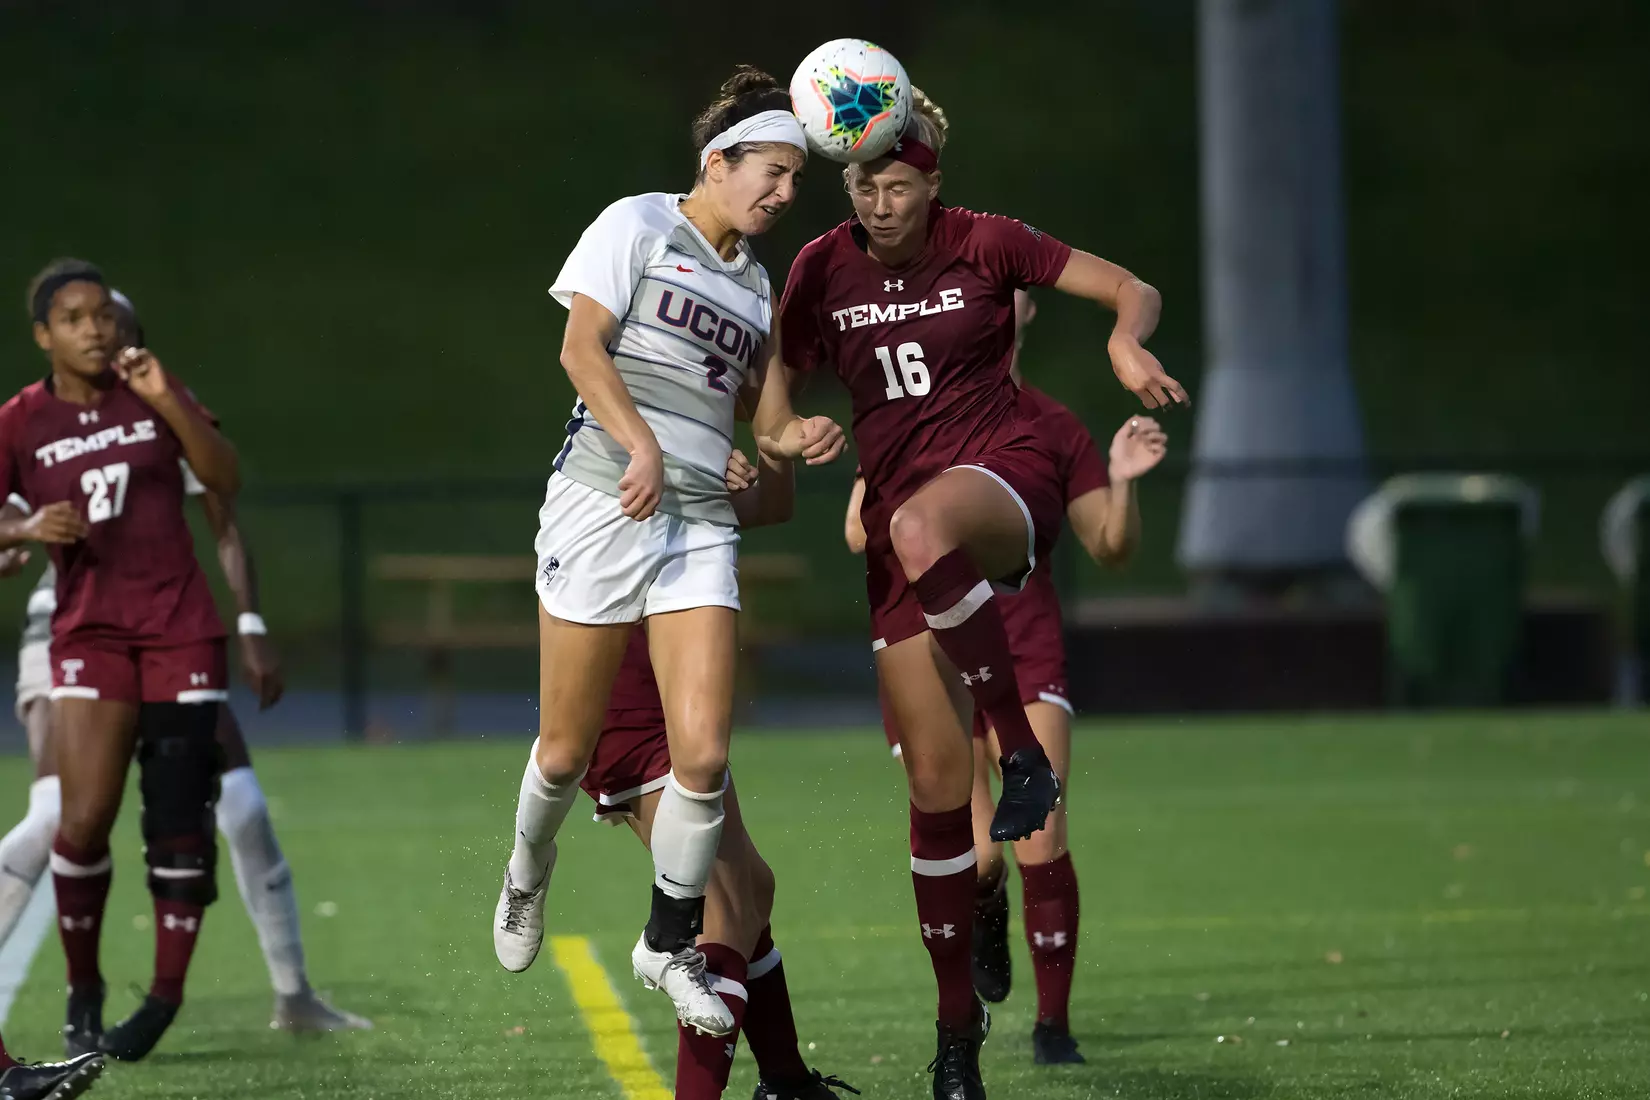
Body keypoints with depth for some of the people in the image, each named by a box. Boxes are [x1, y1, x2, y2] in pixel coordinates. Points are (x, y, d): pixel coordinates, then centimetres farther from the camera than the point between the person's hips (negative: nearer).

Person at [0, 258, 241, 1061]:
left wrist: (168, 402, -16)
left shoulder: (152, 396, 5)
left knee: (179, 825, -3)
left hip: (180, 630, 1)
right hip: (89, 634, -1)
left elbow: (225, 482, -5)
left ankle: (166, 996, 7)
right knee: (84, 820, -13)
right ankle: (83, 993, 4)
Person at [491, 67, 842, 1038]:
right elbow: (581, 346, -8)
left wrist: (795, 438, 3)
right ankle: (529, 876, 33)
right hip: (604, 501, -4)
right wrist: (639, 444, -20)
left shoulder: (755, 280, 20)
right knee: (568, 750, 2)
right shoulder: (638, 225, 2)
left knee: (704, 753, -9)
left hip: (701, 521, 5)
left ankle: (671, 945, 7)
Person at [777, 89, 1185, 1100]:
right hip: (900, 514, 4)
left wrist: (1128, 341, -24)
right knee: (935, 781, -1)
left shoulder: (985, 246, -2)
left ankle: (1025, 752, -30)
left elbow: (1131, 289, -2)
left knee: (922, 531, -43)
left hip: (1005, 473, -4)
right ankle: (959, 1015, 11)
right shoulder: (821, 272, 6)